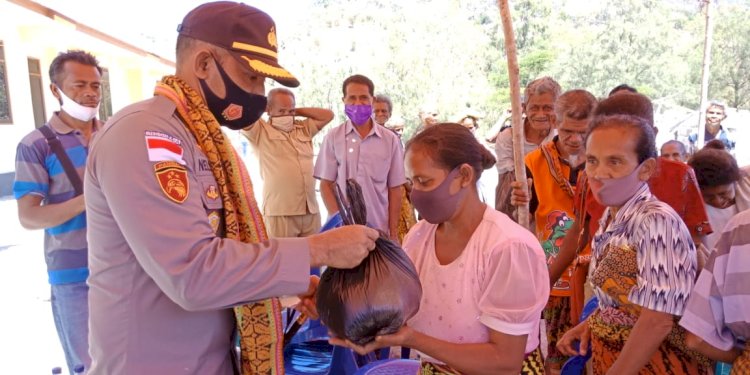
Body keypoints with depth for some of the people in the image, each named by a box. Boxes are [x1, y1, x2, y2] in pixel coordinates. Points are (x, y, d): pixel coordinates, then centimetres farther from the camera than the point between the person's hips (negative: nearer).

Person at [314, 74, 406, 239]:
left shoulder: (390, 140, 3)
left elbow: (394, 189, 5)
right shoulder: (333, 138, 1)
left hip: (379, 229, 1)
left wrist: (393, 232, 2)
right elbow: (326, 185, 2)